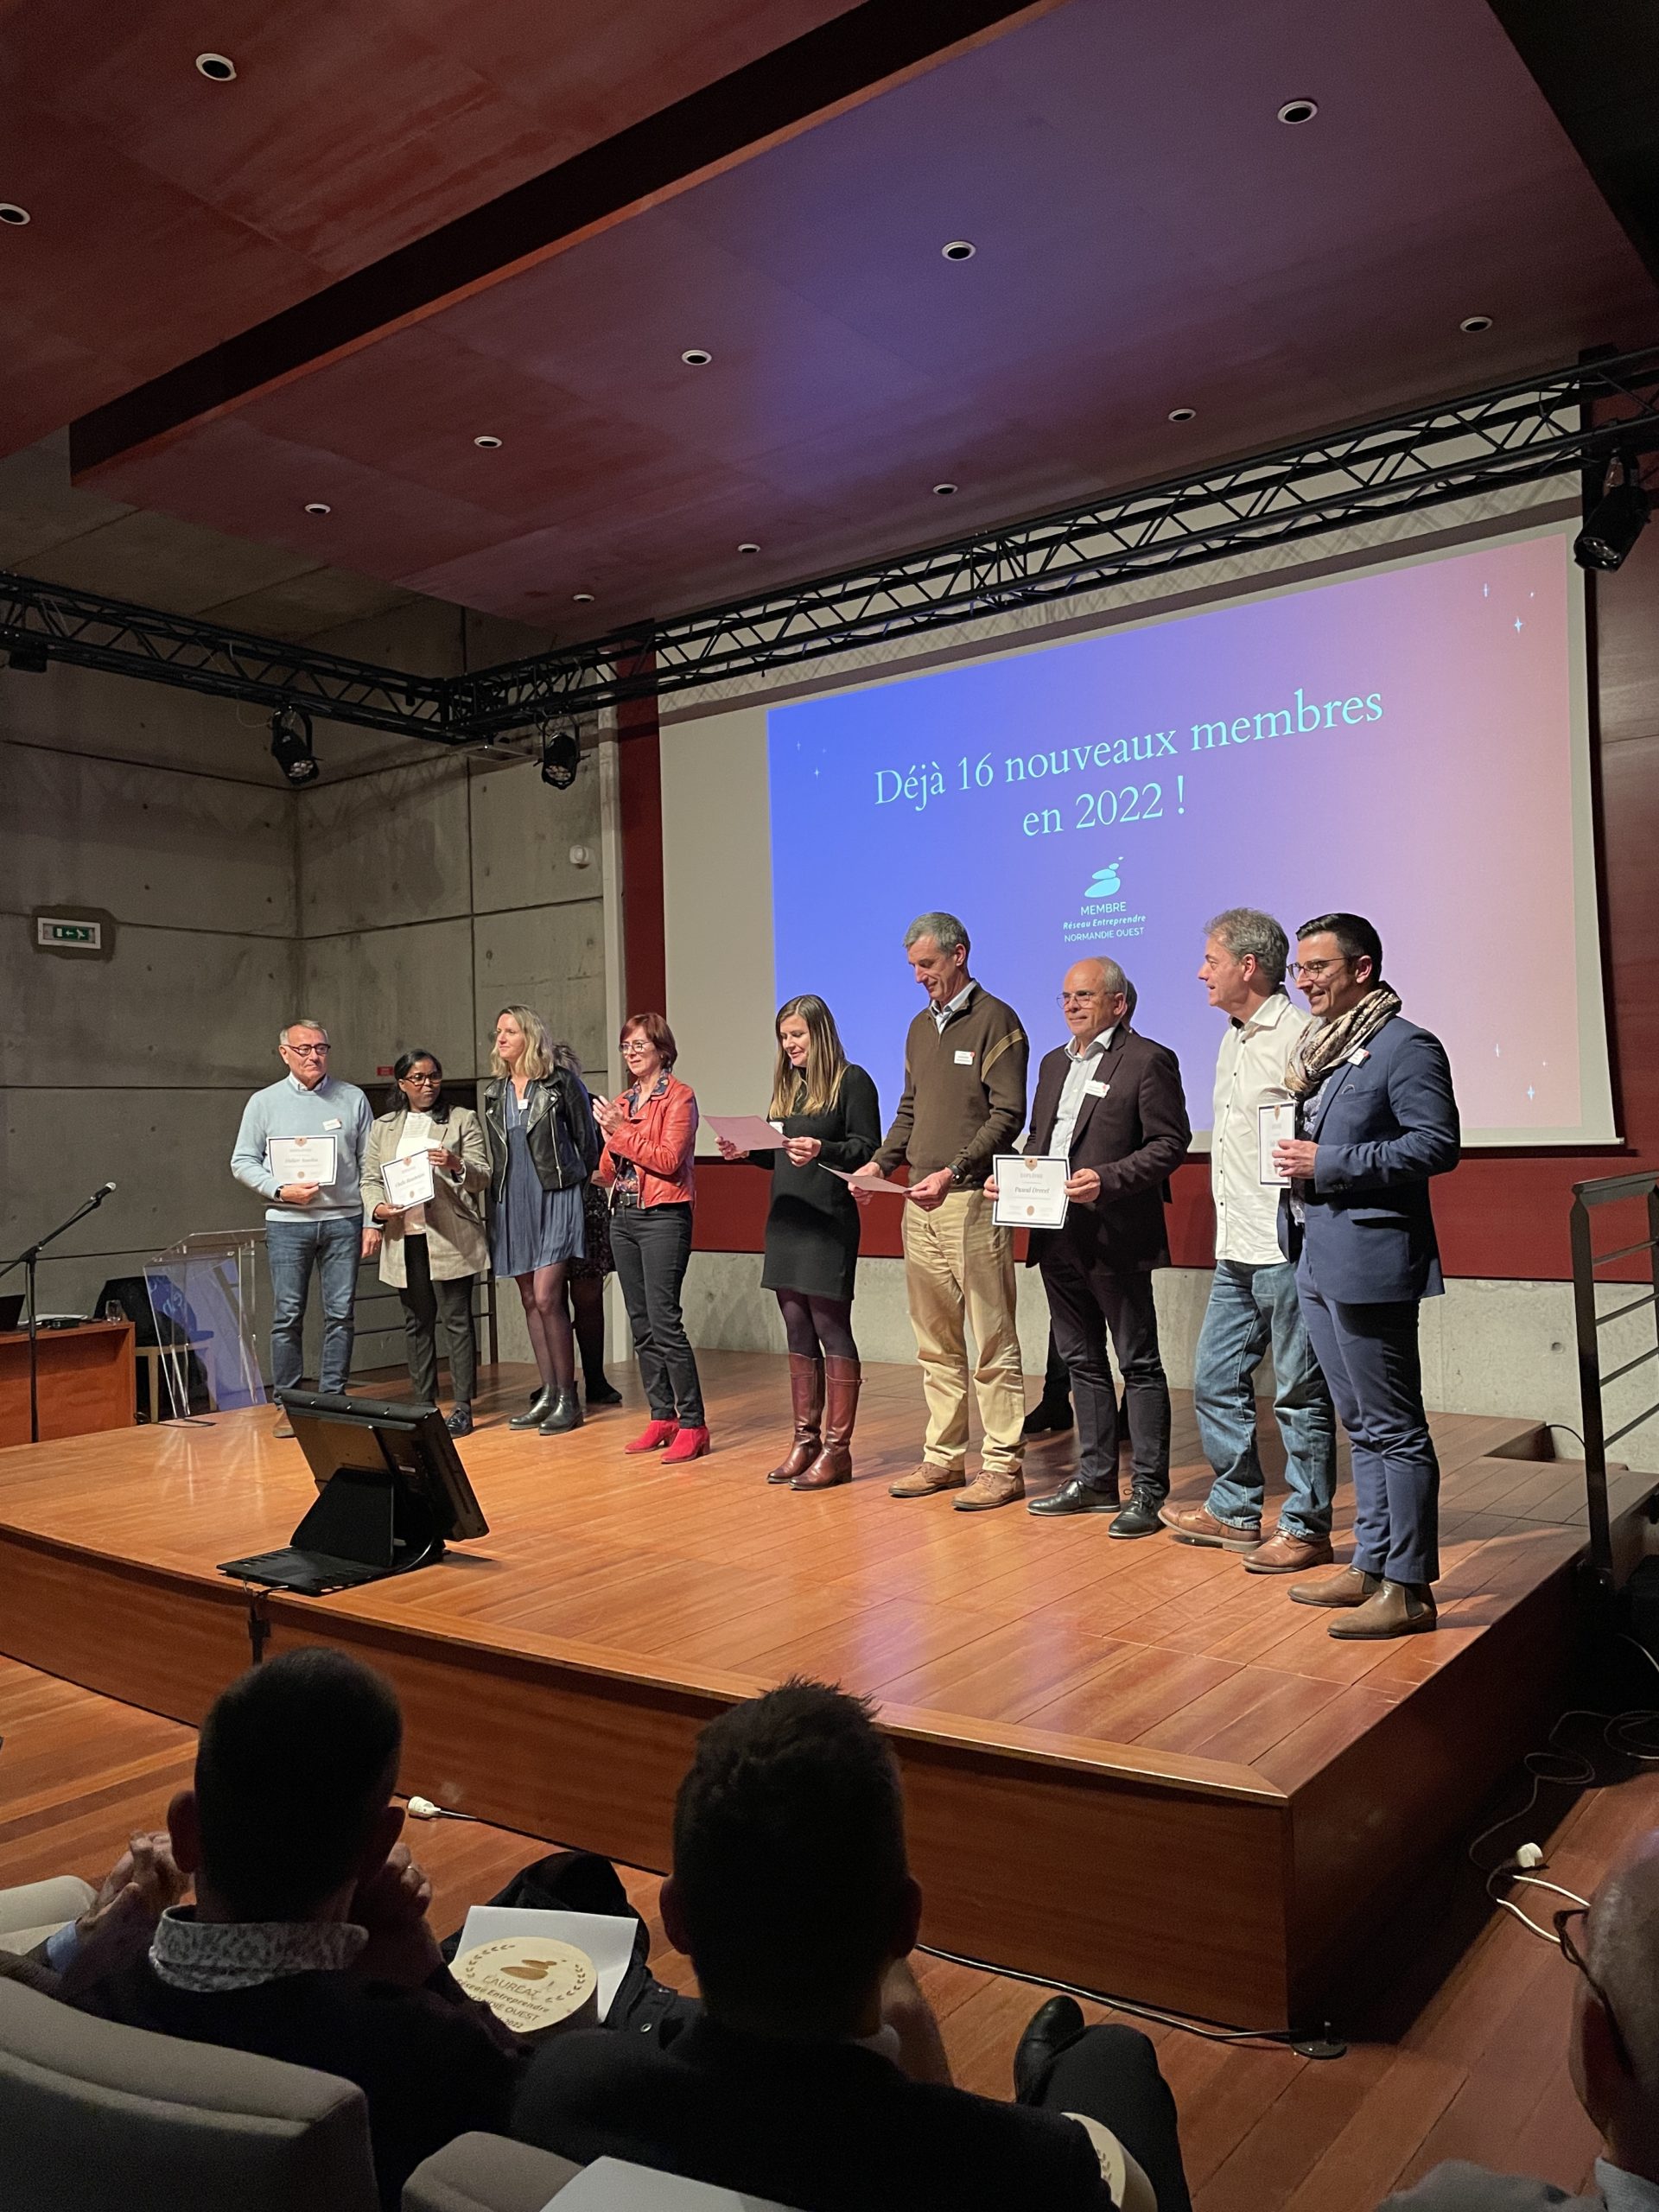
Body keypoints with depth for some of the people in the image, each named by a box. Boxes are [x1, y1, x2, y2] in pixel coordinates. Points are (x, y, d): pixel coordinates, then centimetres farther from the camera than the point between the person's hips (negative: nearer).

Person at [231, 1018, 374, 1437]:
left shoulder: (352, 1099, 8)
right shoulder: (264, 1102, 6)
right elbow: (243, 1162, 5)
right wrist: (281, 1190, -11)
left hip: (343, 1219, 1)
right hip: (287, 1223, -1)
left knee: (340, 1314, 2)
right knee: (287, 1316, 1)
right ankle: (287, 1404, 9)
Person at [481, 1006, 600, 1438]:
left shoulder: (560, 1081, -4)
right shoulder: (494, 1091, 13)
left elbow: (586, 1138, 0)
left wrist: (579, 1187, 1)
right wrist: (498, 1192, 15)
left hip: (555, 1196, -6)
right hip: (512, 1201, 6)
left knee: (546, 1297, -12)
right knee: (530, 1301, 8)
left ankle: (568, 1398, -3)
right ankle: (547, 1394, 16)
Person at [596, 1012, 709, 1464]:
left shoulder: (679, 1096, -4)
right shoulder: (620, 1101, 16)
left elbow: (669, 1159, -14)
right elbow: (609, 1171, 15)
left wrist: (622, 1131, -13)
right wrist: (609, 1138, -4)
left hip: (663, 1218, -7)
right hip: (624, 1216, 7)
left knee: (664, 1321, -12)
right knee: (641, 1325, 9)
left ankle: (692, 1425, -6)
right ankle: (662, 1417, 16)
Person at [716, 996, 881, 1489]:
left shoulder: (851, 1081, -4)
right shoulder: (787, 1086, 18)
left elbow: (867, 1148, -10)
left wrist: (822, 1149, -25)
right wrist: (746, 1152, 3)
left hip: (829, 1222, -8)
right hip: (786, 1221, 8)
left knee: (831, 1328, -4)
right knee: (797, 1332, 10)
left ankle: (837, 1448, 2)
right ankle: (805, 1439, 17)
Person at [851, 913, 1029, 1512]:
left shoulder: (994, 1020, -4)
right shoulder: (920, 1027, 18)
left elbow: (1007, 1113, -11)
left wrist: (953, 1172, -19)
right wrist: (880, 1162, 7)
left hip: (971, 1199, -7)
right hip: (920, 1202, 7)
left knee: (992, 1339, -2)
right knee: (935, 1341, 11)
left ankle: (1003, 1464, 4)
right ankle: (943, 1456, 19)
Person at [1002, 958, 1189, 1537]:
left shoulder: (1149, 1060, -5)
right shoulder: (1054, 1063, 18)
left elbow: (1169, 1143, -12)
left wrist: (1107, 1179, -23)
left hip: (1115, 1237, -8)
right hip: (1057, 1237, 8)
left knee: (1138, 1363, 0)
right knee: (1082, 1360, 15)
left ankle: (1147, 1490, 7)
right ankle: (1095, 1477, 25)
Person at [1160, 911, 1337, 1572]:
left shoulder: (1299, 1037, -13)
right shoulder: (1232, 1041, 16)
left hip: (1284, 1249, -9)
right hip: (1234, 1249, 9)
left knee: (1299, 1392, 2)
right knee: (1216, 1381, 14)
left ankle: (1306, 1528, 14)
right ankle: (1234, 1512, 27)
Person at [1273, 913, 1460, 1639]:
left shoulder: (1406, 1047, -10)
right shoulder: (1317, 1046, 16)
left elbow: (1437, 1144, -17)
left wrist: (1328, 1164, -18)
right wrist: (1295, 1157, 3)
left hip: (1369, 1260, -9)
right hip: (1315, 1258, 9)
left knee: (1394, 1429, -2)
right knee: (1360, 1425, 16)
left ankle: (1407, 1587, 5)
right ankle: (1369, 1565, 25)